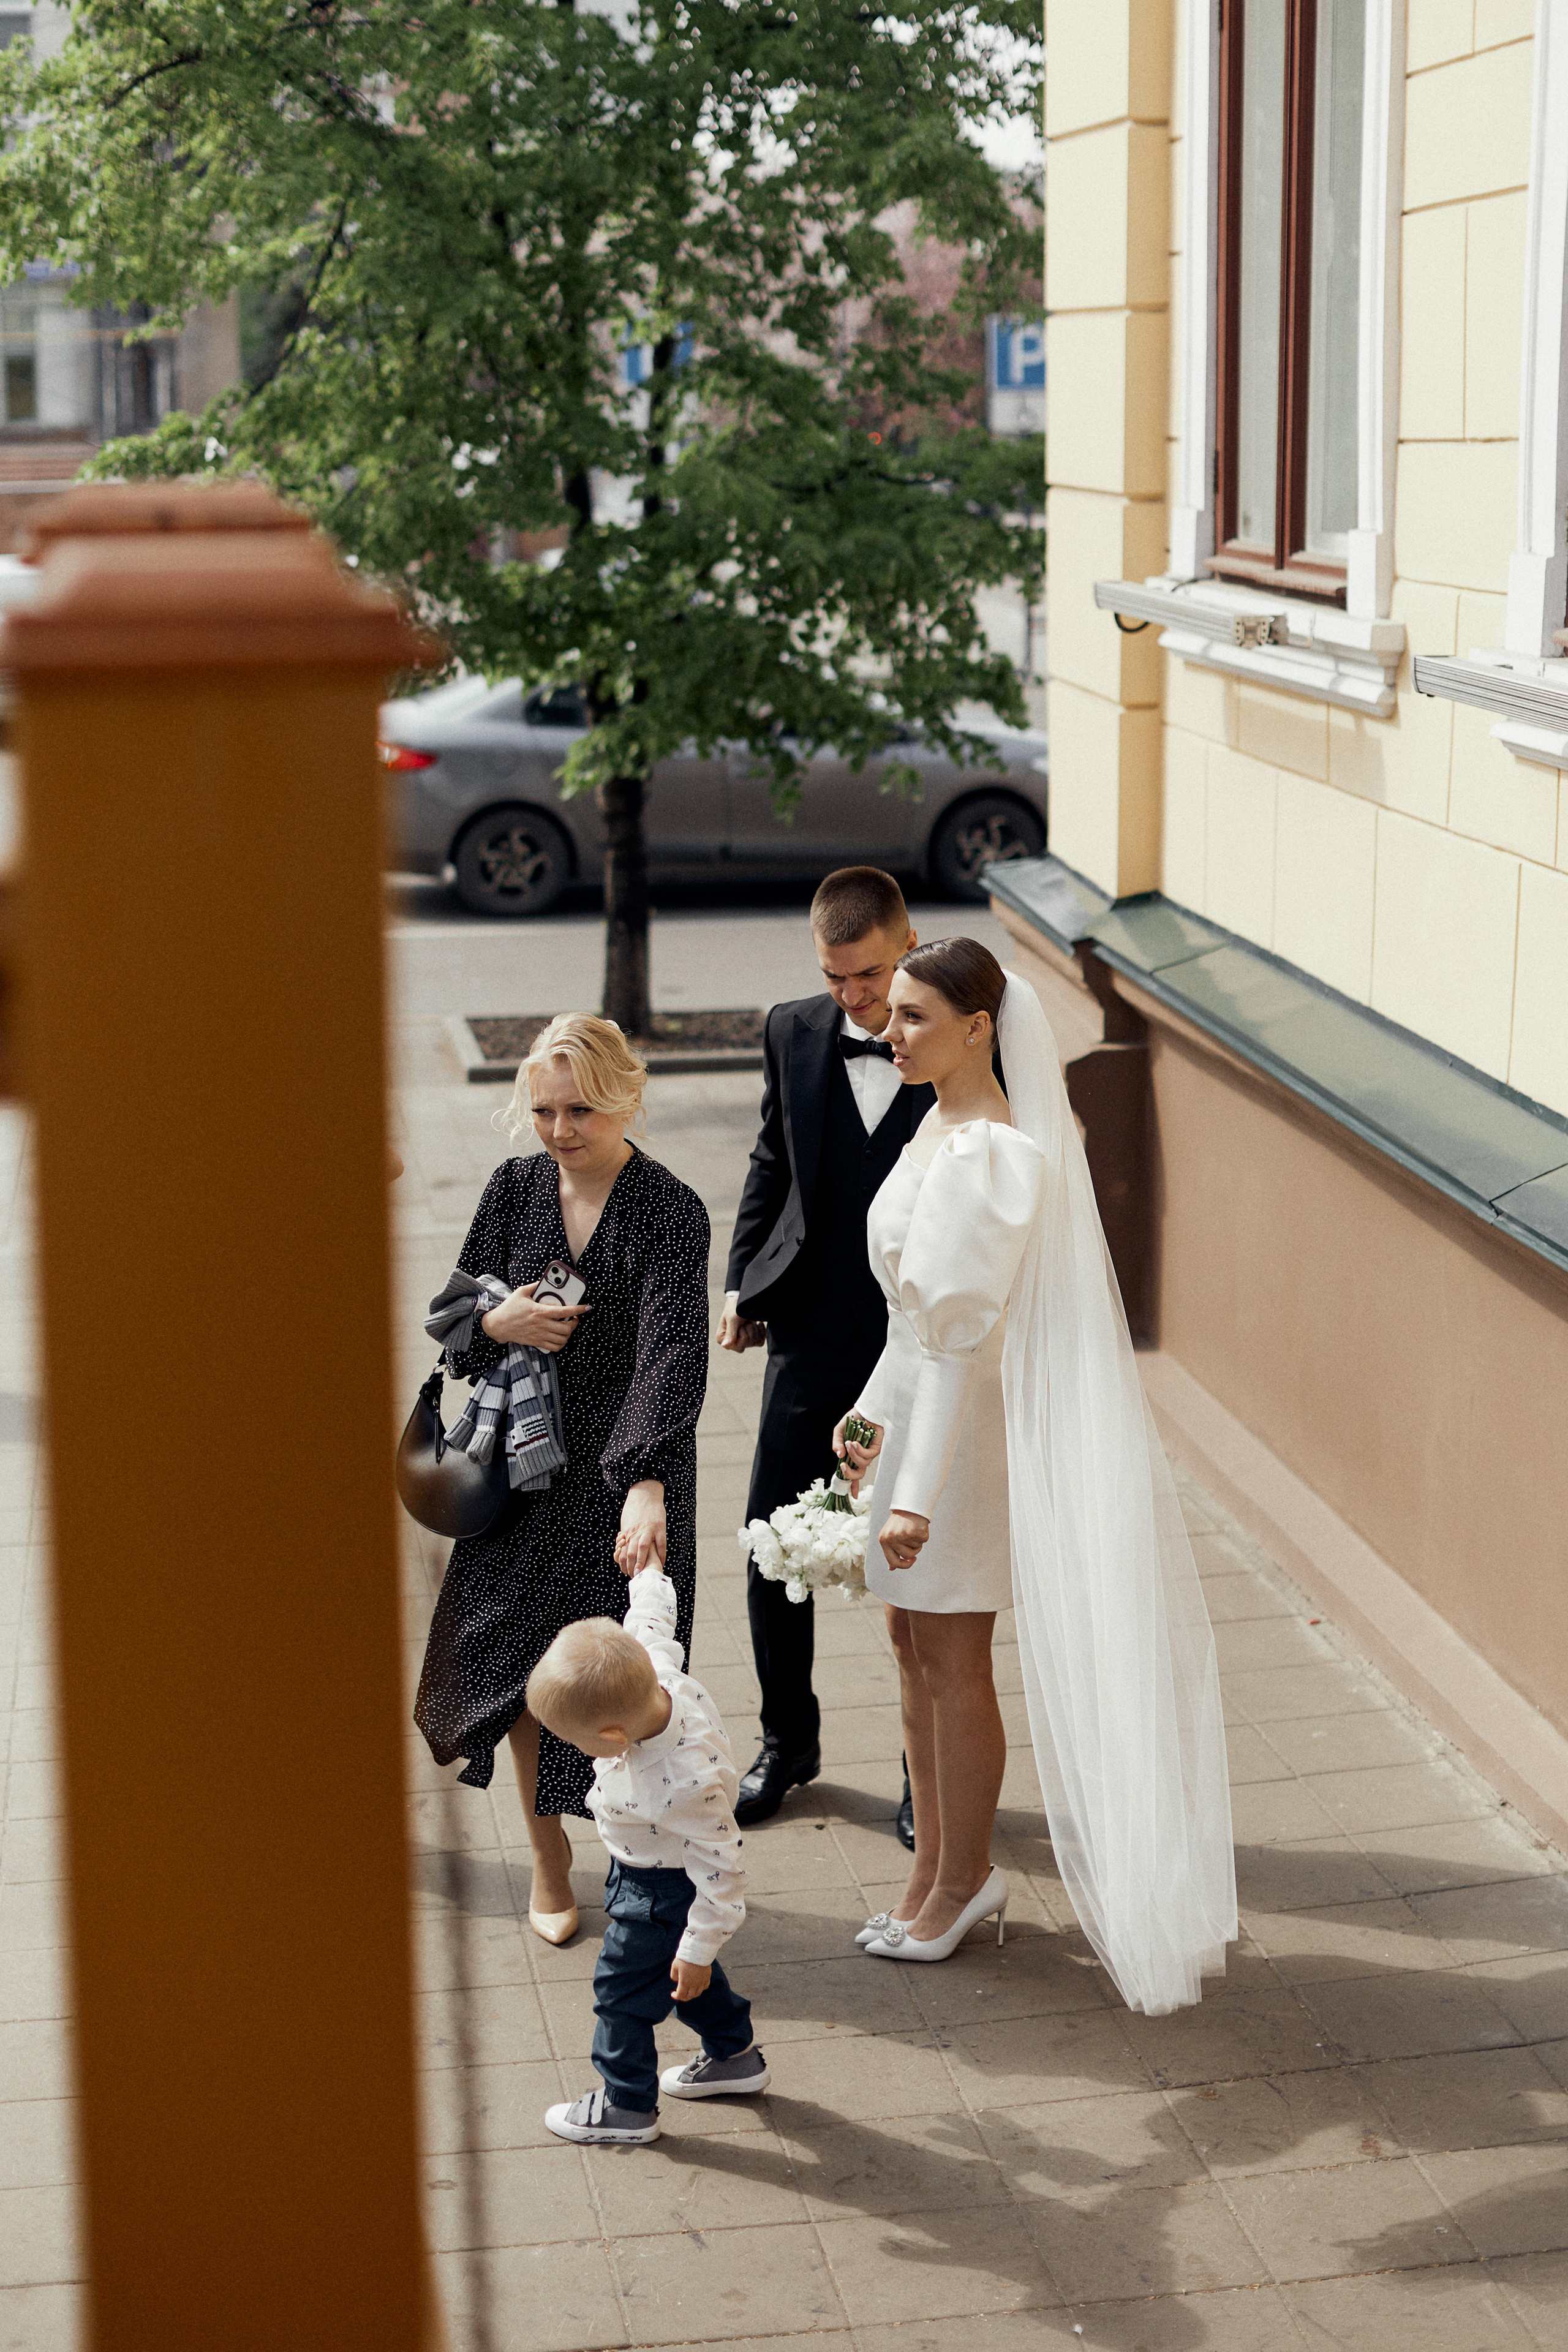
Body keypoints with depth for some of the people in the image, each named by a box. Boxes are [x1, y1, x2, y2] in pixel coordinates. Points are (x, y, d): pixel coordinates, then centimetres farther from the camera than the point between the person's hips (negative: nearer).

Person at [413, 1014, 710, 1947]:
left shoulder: (671, 1212, -15)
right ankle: (550, 1863, 33)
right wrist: (497, 1324, -14)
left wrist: (644, 1484, -39)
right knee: (525, 1666, 10)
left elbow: (672, 1354, -26)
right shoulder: (515, 1189, -1)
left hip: (629, 1476, -4)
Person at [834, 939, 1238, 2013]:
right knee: (915, 1646, 17)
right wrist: (873, 1409, 22)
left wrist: (919, 1494, -24)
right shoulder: (942, 1125, 6)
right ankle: (938, 1866, 29)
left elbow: (962, 1335, -25)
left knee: (953, 1660, 5)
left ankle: (963, 1878, 22)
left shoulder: (986, 1156, -25)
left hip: (966, 1421, -9)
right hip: (919, 1403, 10)